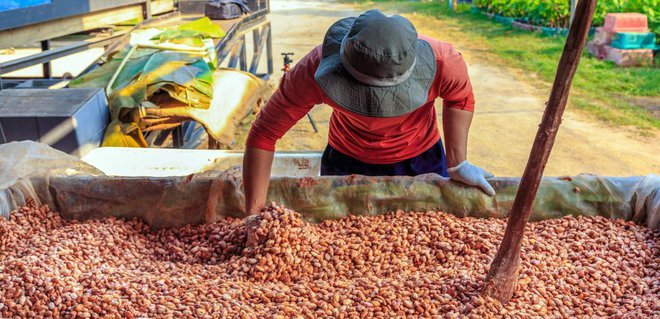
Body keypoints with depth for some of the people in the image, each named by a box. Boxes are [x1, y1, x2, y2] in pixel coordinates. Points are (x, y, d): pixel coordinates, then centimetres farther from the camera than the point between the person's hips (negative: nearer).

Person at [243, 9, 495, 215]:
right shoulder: (315, 70, -37)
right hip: (346, 160, 0)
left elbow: (460, 98, -10)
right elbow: (264, 134, -29)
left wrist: (457, 164, -15)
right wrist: (254, 212, -29)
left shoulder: (442, 62, -34)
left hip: (421, 159, 1)